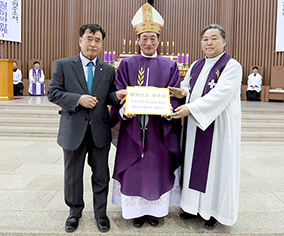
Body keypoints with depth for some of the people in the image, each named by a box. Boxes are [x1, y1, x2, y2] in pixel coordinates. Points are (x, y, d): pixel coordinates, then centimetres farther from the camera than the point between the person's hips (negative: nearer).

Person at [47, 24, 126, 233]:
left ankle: (101, 213, 31)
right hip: (74, 130, -1)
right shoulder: (63, 65, 0)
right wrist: (78, 99, -18)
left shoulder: (108, 70, 6)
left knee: (101, 175, 12)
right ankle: (75, 212, 35)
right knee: (73, 175, 13)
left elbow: (108, 97, 11)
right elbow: (53, 93, -5)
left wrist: (117, 96, -12)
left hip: (100, 131, 2)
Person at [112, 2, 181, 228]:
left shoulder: (169, 66, 6)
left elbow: (175, 97, 1)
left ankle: (155, 209, 24)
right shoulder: (127, 65, 5)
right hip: (133, 126, 0)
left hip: (160, 128, 1)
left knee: (158, 167, 7)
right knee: (134, 168, 5)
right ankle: (136, 210, 22)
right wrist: (125, 110, -21)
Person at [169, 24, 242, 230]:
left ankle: (215, 210, 19)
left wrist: (190, 108, -28)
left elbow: (220, 94, -22)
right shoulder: (196, 66, 12)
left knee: (216, 164, 2)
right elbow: (187, 86, 16)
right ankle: (194, 205, 26)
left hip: (218, 125, -6)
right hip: (194, 124, 6)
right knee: (194, 162, 11)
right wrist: (182, 92, -10)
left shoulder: (232, 66, -10)